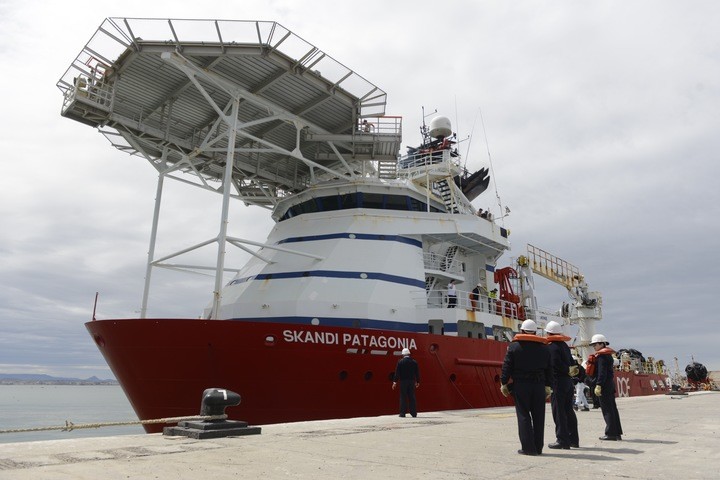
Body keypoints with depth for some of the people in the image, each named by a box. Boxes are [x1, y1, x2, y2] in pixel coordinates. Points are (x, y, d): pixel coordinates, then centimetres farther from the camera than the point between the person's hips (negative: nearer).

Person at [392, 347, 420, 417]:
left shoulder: (400, 362, -5)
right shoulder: (414, 362, 4)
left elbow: (397, 372, -7)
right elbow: (417, 373, 7)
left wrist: (395, 381, -5)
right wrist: (417, 382, 15)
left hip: (403, 381, -3)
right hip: (412, 381, 3)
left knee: (403, 397, 2)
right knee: (412, 397, 9)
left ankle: (402, 413, 0)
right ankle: (413, 413, 10)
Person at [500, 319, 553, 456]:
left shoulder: (514, 346, -2)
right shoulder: (544, 347, 9)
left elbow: (507, 366, -5)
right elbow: (549, 369, 11)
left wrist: (503, 383, 1)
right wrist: (548, 386, 17)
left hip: (521, 385, -3)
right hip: (539, 386, 4)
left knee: (524, 416, 1)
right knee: (538, 416, 9)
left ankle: (528, 447, -1)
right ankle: (538, 447, 15)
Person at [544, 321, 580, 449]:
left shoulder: (551, 347, -13)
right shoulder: (564, 346, 15)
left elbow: (556, 364, -20)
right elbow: (571, 362, 17)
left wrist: (568, 370, -7)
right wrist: (572, 369, 3)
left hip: (557, 382, -9)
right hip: (568, 381, 9)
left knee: (558, 411, -3)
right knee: (568, 410, 15)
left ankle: (562, 440, -1)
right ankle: (573, 439, 21)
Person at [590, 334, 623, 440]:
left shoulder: (601, 356, -14)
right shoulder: (608, 355, 16)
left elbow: (602, 372, -20)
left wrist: (598, 385, -22)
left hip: (604, 385, -10)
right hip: (610, 384, 10)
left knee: (607, 409, -5)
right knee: (612, 408, 13)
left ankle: (611, 433, -1)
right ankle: (617, 433, 18)